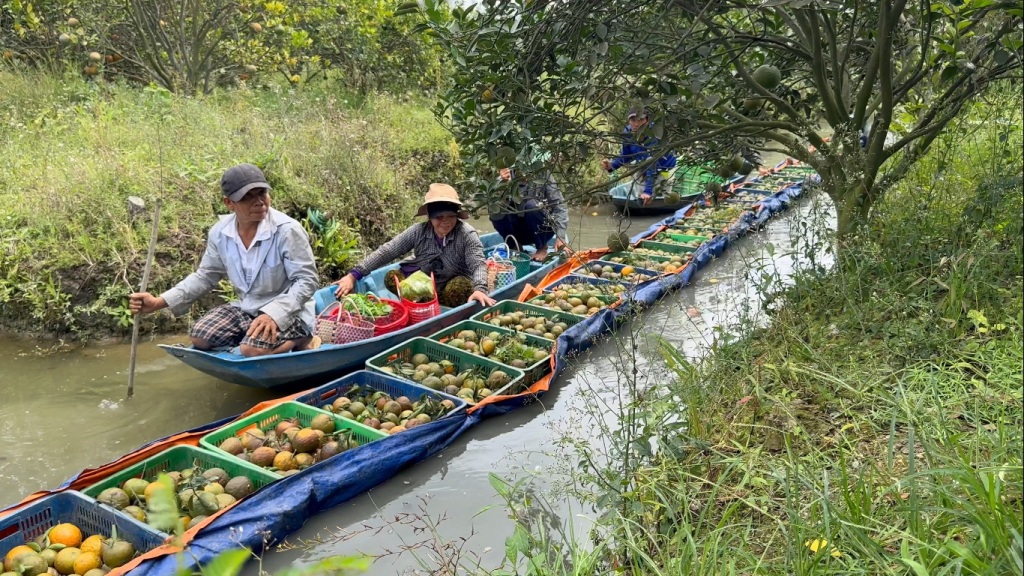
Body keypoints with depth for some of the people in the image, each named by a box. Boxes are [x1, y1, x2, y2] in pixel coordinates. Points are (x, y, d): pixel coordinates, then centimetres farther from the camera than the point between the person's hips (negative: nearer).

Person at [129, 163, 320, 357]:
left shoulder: (287, 230, -22)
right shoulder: (220, 233, -4)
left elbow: (306, 281, -20)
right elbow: (205, 277, 8)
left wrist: (273, 315, -33)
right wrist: (159, 302, -2)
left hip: (287, 313, -7)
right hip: (245, 308, 7)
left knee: (252, 350, -29)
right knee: (199, 337, -6)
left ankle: (300, 340, 1)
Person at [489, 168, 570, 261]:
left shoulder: (543, 176, -15)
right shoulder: (507, 178, -13)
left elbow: (559, 206, -16)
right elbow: (495, 215, -25)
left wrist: (560, 237, -26)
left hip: (544, 228, -1)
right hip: (519, 232, 2)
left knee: (531, 205, -29)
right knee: (496, 215, -23)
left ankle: (542, 248, -7)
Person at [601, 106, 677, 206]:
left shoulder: (653, 134, -37)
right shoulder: (628, 132, -18)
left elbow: (651, 164, -41)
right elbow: (625, 156, -5)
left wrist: (648, 191, -47)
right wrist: (611, 165, -25)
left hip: (663, 170, -5)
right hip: (643, 169, 5)